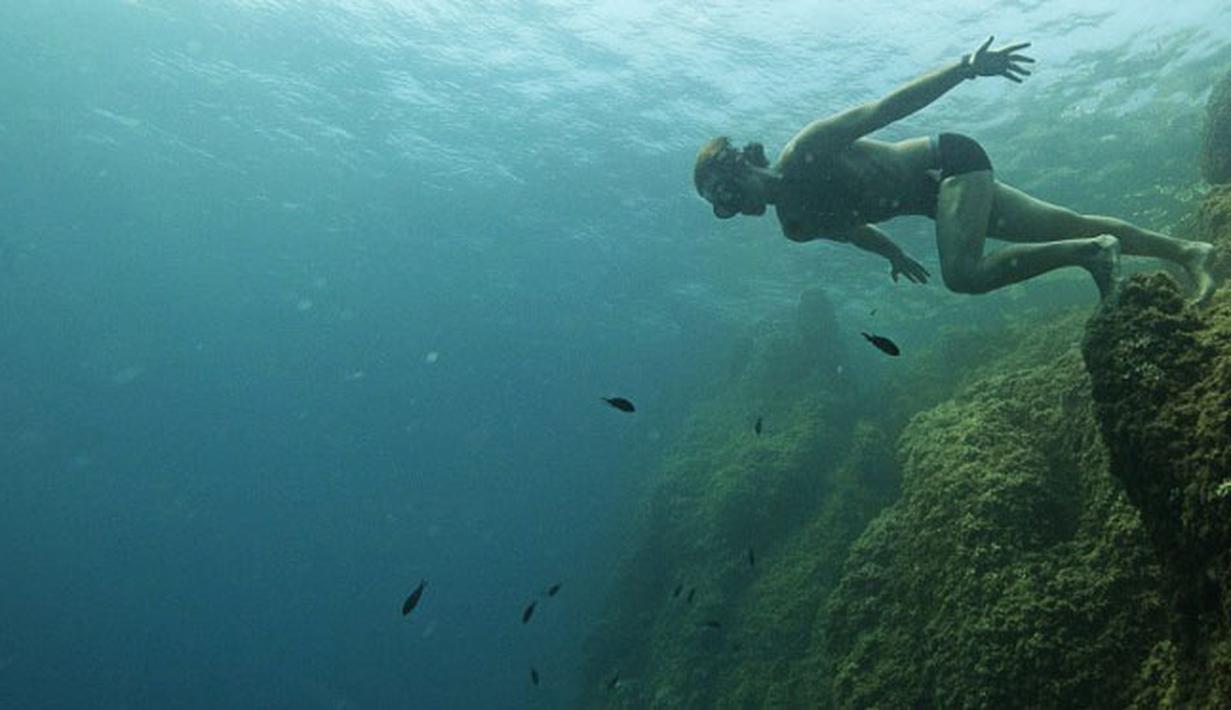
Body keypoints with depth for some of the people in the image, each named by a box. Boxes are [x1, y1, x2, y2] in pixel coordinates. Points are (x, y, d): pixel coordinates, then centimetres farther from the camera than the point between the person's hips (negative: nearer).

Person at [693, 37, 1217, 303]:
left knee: (964, 273, -30)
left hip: (951, 161, -7)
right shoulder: (795, 224, 0)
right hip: (936, 197, 7)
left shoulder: (803, 156, -24)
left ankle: (1092, 251, -13)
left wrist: (966, 69, -29)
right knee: (1066, 225, 12)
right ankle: (1187, 251, 24)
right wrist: (893, 254, 33)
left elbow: (882, 109, -24)